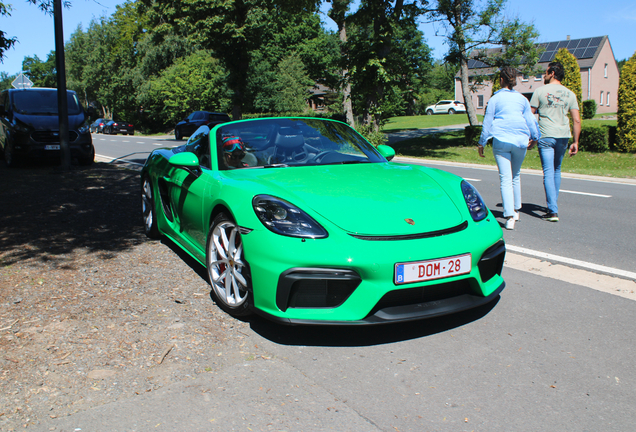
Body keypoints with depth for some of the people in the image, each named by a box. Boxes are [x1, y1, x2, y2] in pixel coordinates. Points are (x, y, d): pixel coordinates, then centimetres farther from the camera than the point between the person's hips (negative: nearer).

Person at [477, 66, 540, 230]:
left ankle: (509, 216, -17)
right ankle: (516, 210, 30)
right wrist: (535, 137, 28)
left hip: (501, 141, -3)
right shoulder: (522, 99, 9)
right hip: (520, 140, 3)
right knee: (516, 175, 19)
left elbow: (488, 121, 2)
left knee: (505, 178, -6)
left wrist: (482, 143, 9)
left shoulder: (495, 99, 1)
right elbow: (530, 120, 15)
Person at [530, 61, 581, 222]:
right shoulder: (569, 94, 8)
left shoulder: (540, 91, -1)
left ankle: (553, 211, -10)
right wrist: (575, 142, 8)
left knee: (548, 172, -4)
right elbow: (577, 120, 3)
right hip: (563, 136, 4)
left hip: (546, 136, -4)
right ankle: (553, 205, 30)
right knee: (557, 170, 19)